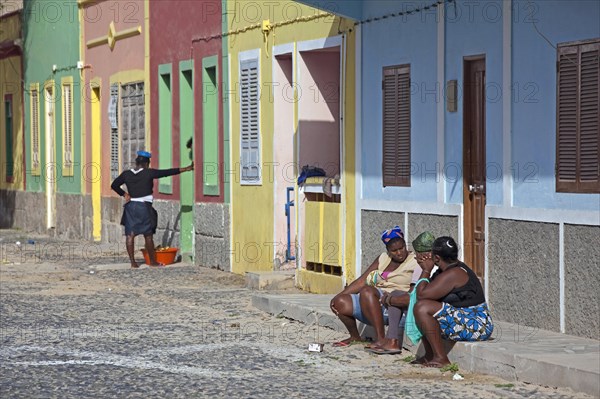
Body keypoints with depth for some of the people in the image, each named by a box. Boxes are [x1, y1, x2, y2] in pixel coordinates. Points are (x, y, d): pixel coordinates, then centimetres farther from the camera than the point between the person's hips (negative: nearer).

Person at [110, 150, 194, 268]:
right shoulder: (149, 173, -7)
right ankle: (152, 261, 15)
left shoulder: (126, 174, 3)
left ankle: (133, 262, 0)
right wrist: (186, 169, 1)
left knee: (130, 235, 4)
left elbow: (114, 185, 10)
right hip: (144, 207, -3)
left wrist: (124, 194, 13)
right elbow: (168, 172, -4)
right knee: (148, 235, 6)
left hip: (131, 206, 3)